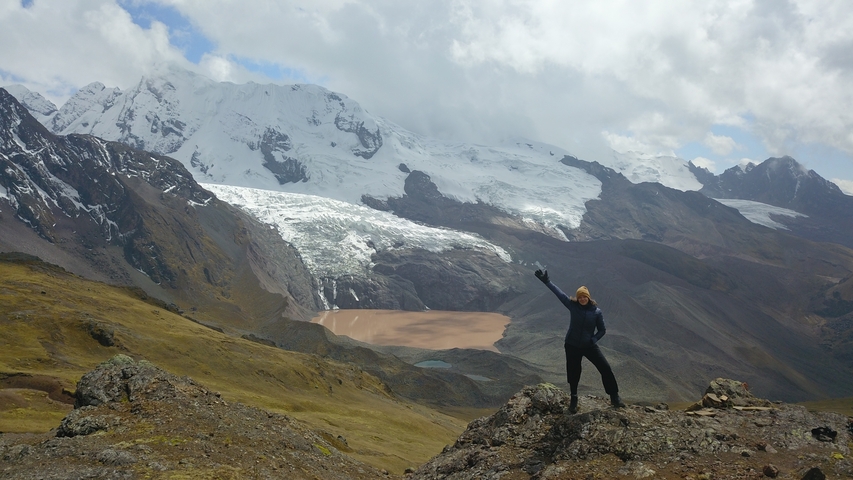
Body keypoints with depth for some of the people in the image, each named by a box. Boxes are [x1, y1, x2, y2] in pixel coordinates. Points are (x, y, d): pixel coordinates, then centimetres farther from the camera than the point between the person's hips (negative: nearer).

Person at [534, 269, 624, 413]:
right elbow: (559, 293, -7)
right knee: (573, 373, 10)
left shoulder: (596, 311, -9)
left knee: (605, 369, -5)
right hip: (572, 345, 1)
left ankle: (614, 397, 10)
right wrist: (546, 281, -12)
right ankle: (574, 399, 31)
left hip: (590, 346, 0)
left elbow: (602, 330, 1)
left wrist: (593, 339, -16)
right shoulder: (573, 305, -8)